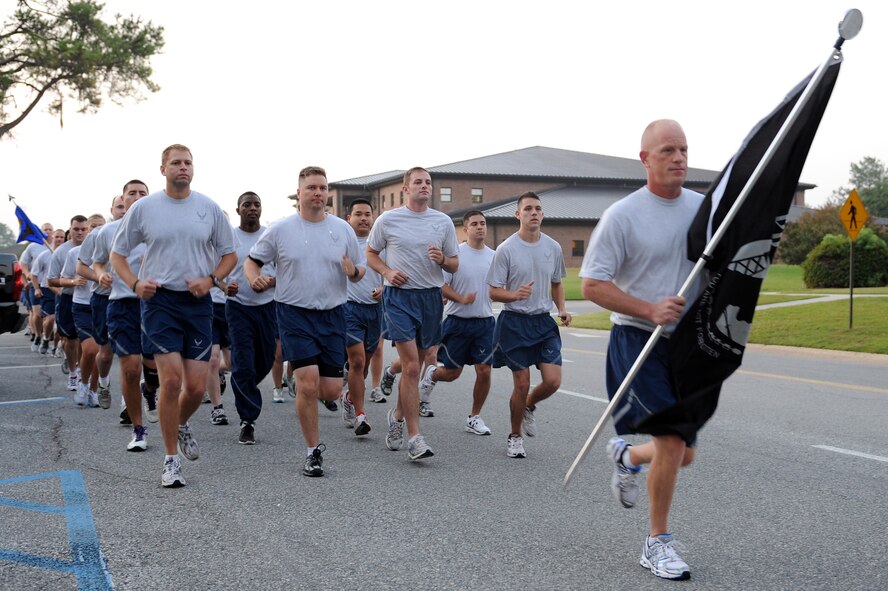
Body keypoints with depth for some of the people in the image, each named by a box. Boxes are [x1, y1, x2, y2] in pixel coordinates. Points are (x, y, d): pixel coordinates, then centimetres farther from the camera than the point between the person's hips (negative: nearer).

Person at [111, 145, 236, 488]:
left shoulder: (209, 208, 5)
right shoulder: (143, 208, 2)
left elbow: (229, 254, 12)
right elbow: (117, 253, 9)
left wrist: (211, 279, -6)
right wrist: (135, 283, -8)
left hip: (198, 302, 2)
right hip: (159, 300, -2)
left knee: (196, 386, -1)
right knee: (171, 380, -11)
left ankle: (181, 425, 34)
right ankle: (171, 460, 3)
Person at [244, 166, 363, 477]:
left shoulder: (343, 229, 5)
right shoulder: (279, 230, 0)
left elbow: (359, 272, 11)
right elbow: (251, 261, 7)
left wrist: (354, 272, -12)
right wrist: (255, 278, -15)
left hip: (332, 314, 3)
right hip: (295, 314, -2)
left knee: (331, 390, 0)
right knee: (308, 383, -13)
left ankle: (306, 393, 37)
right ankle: (313, 451, 3)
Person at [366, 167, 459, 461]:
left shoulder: (443, 222, 7)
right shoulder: (388, 220, 0)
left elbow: (454, 265, 12)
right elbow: (371, 254, 11)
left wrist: (442, 259, -11)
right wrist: (387, 271, -8)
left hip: (431, 296, 4)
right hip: (399, 296, -4)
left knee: (415, 364, 13)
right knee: (411, 366, -13)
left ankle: (398, 415, 38)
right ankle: (414, 438, -11)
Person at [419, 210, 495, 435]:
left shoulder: (494, 256, 7)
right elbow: (441, 286, -9)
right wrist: (461, 298, -21)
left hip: (485, 321, 3)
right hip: (458, 321, -3)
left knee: (484, 370, -4)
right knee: (451, 372, 4)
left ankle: (475, 418, 13)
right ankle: (431, 374, 40)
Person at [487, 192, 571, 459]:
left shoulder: (553, 247, 6)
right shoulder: (506, 249, -8)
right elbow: (494, 292, -7)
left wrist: (562, 309, 4)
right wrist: (515, 295, -26)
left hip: (544, 321, 4)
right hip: (514, 322, -4)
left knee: (553, 381, -6)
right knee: (522, 384, -2)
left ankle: (528, 406, 27)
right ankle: (515, 437, 19)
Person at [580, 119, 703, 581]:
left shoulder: (705, 208, 6)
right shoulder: (622, 215, -9)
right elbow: (592, 285, -11)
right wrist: (651, 310, -20)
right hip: (638, 340, -5)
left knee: (682, 454, 8)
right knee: (672, 440, -14)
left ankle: (626, 456, 43)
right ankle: (657, 544, 5)